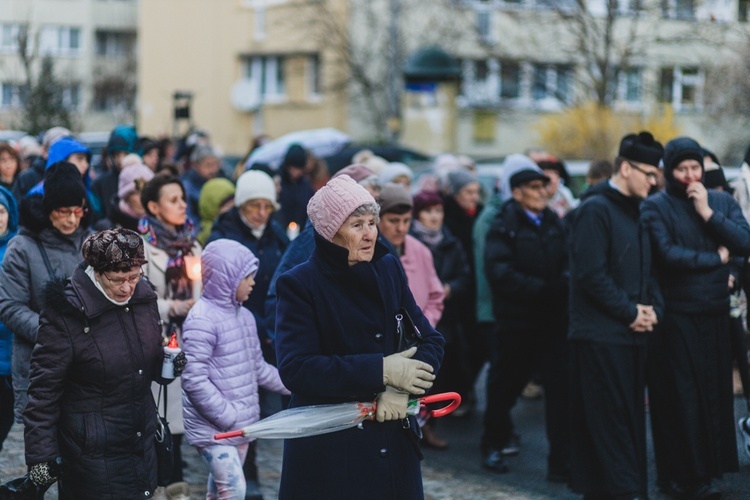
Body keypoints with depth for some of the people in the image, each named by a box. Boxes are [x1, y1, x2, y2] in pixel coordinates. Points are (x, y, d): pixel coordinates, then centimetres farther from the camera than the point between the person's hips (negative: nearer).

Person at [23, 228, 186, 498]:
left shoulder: (143, 297, 1)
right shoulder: (65, 313, -18)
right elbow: (43, 389, -14)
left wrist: (168, 365, -6)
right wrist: (41, 455, -15)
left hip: (142, 441, 6)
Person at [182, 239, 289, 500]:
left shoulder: (245, 316, 11)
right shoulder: (202, 320, -17)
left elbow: (258, 368, 18)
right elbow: (194, 380, -21)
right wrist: (228, 417, -20)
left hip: (242, 425, 8)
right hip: (213, 427, -8)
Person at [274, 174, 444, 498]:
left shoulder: (388, 269, 7)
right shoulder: (299, 285, -7)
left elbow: (431, 341, 4)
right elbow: (295, 369, -19)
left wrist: (401, 389, -16)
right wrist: (381, 371, -23)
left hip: (394, 446, 5)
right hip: (327, 451, -4)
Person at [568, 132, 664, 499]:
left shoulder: (633, 212, 17)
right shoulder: (595, 210, -11)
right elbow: (591, 274, -19)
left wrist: (653, 310, 4)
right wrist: (631, 312, -13)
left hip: (632, 335, 9)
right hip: (600, 337, -9)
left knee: (630, 421, 10)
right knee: (610, 423, -7)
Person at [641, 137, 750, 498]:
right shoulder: (656, 207, -4)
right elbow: (667, 254, -17)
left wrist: (708, 213, -10)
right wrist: (716, 258, -6)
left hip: (716, 313, 5)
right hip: (676, 316, -4)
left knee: (714, 390, 8)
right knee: (681, 396, -1)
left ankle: (708, 466, 20)